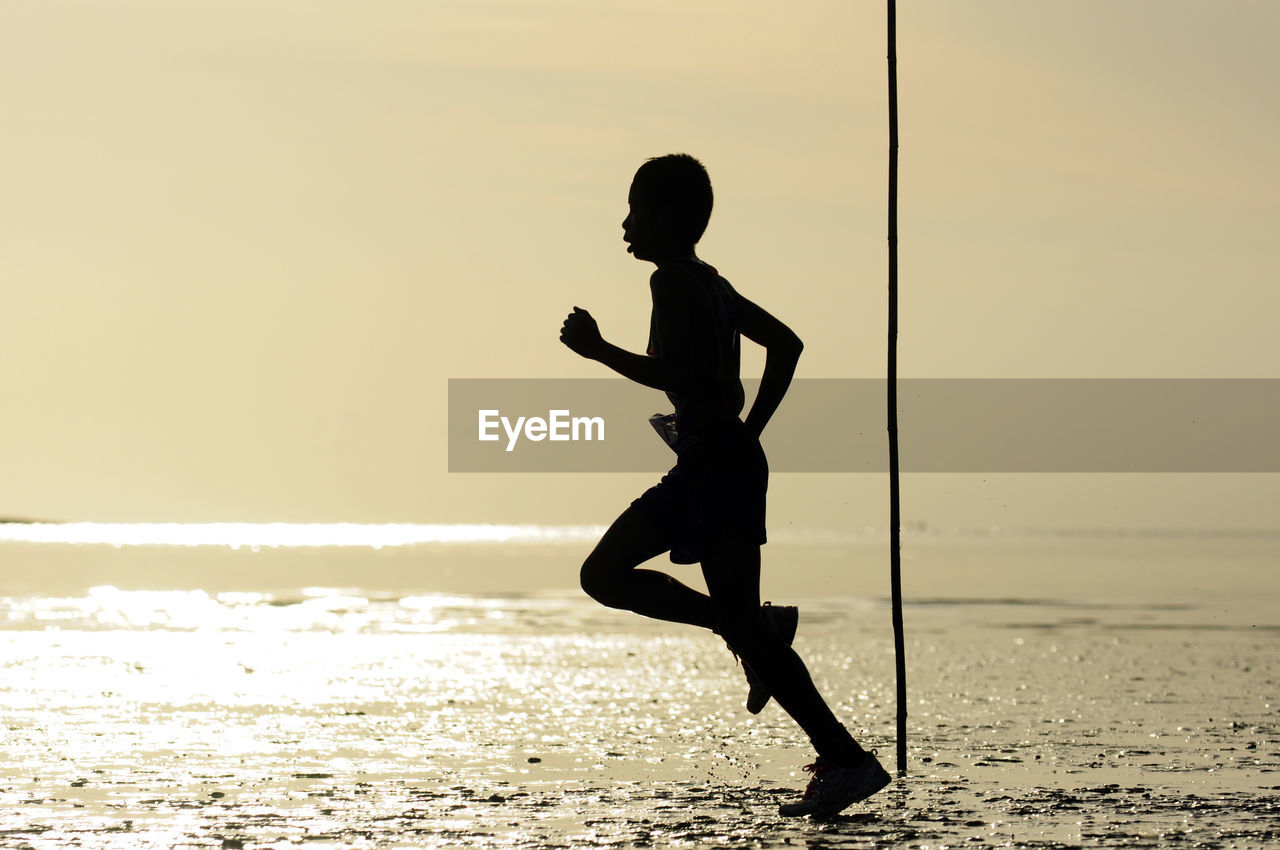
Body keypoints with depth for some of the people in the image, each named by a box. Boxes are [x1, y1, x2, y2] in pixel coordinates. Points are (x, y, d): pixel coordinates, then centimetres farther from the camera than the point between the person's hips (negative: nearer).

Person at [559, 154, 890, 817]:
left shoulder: (672, 283, -12)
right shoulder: (708, 284, 17)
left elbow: (678, 376, -24)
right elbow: (786, 344, 23)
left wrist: (598, 349, -13)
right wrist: (750, 430, 20)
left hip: (717, 465, -10)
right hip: (705, 466, 10)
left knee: (742, 622, -10)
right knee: (604, 575, 13)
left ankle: (846, 759, -10)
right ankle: (756, 629, 10)